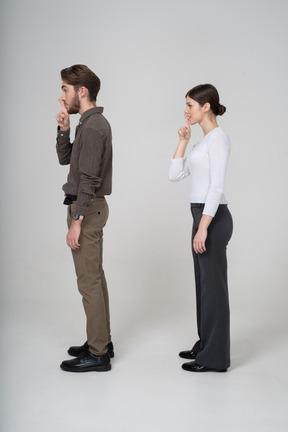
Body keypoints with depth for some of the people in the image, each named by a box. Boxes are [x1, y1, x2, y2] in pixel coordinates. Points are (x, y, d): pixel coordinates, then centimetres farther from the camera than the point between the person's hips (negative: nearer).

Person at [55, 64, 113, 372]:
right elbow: (64, 159, 17)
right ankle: (101, 341, 26)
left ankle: (97, 354, 4)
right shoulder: (92, 123, 15)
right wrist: (63, 129, 3)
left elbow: (88, 179, -22)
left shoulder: (92, 127, -17)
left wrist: (76, 221, -22)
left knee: (89, 282, -5)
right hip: (91, 207, 10)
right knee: (95, 278, 15)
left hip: (87, 209, -10)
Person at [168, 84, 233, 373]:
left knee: (213, 284, -2)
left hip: (213, 218, -10)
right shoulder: (203, 141, 16)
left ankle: (215, 357, 9)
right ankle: (206, 346, 27)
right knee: (204, 283, 15)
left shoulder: (218, 137, -13)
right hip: (203, 216, 10)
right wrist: (183, 142, 7)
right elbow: (175, 175, 14)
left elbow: (216, 185, -21)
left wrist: (203, 227, -24)